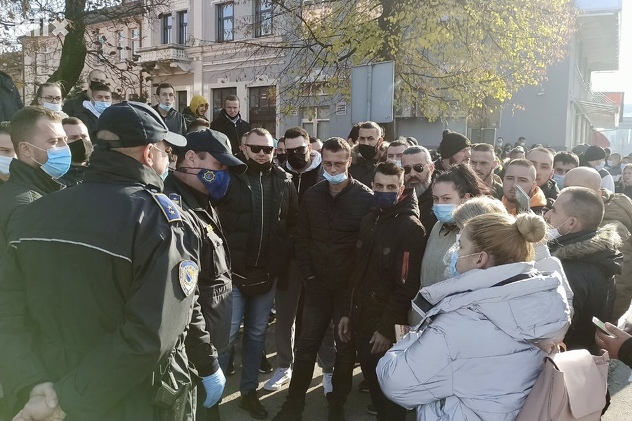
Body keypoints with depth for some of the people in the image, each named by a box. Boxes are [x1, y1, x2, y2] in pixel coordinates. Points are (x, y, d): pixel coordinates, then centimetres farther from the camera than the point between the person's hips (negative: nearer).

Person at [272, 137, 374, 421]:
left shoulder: (365, 198, -10)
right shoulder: (312, 195, 3)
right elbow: (302, 238, 7)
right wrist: (308, 274, 1)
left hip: (350, 286, -3)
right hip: (317, 284, 3)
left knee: (345, 346, 11)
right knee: (306, 345, 9)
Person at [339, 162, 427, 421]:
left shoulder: (410, 228, -15)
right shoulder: (369, 221, 8)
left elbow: (406, 286, -18)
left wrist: (387, 327, -17)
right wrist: (348, 312, 11)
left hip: (387, 326, -7)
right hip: (362, 319, 7)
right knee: (373, 384, 19)